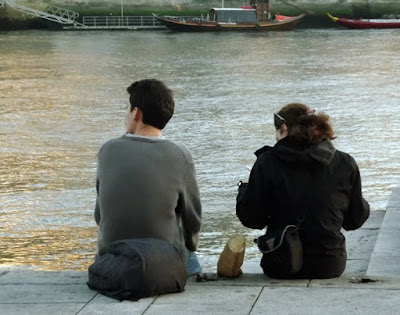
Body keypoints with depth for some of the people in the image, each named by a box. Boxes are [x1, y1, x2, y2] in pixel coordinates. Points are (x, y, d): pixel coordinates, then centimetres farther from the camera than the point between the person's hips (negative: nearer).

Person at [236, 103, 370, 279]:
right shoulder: (345, 164, -1)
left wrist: (244, 190, 16)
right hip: (330, 266, 2)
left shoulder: (267, 163, -8)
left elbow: (251, 219, -4)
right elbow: (355, 220, 6)